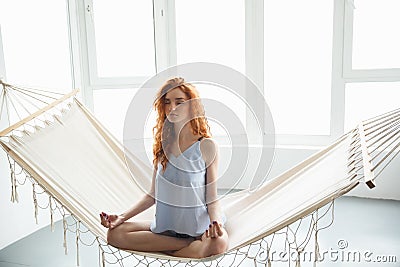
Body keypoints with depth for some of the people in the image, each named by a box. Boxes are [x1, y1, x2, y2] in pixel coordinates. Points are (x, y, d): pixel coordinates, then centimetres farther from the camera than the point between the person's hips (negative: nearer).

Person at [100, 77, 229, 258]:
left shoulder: (206, 146, -10)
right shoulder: (163, 145, 3)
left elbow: (212, 199, -8)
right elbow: (153, 195, 7)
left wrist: (215, 221, -29)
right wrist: (122, 217, -2)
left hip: (199, 226, -4)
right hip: (165, 226, 5)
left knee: (219, 243, -36)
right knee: (115, 233, -15)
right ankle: (194, 244, -12)